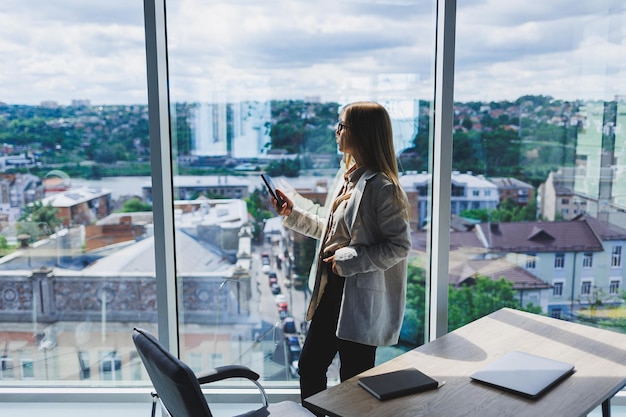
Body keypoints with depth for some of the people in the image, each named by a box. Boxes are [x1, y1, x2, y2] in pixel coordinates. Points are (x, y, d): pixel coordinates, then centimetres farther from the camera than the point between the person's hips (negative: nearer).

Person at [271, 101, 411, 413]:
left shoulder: (382, 187, -18)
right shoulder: (350, 179, 10)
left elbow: (400, 245, -20)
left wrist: (350, 260, -21)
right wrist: (292, 214, 14)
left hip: (361, 298, -9)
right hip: (332, 291, 9)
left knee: (353, 381, 8)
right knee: (310, 365, 17)